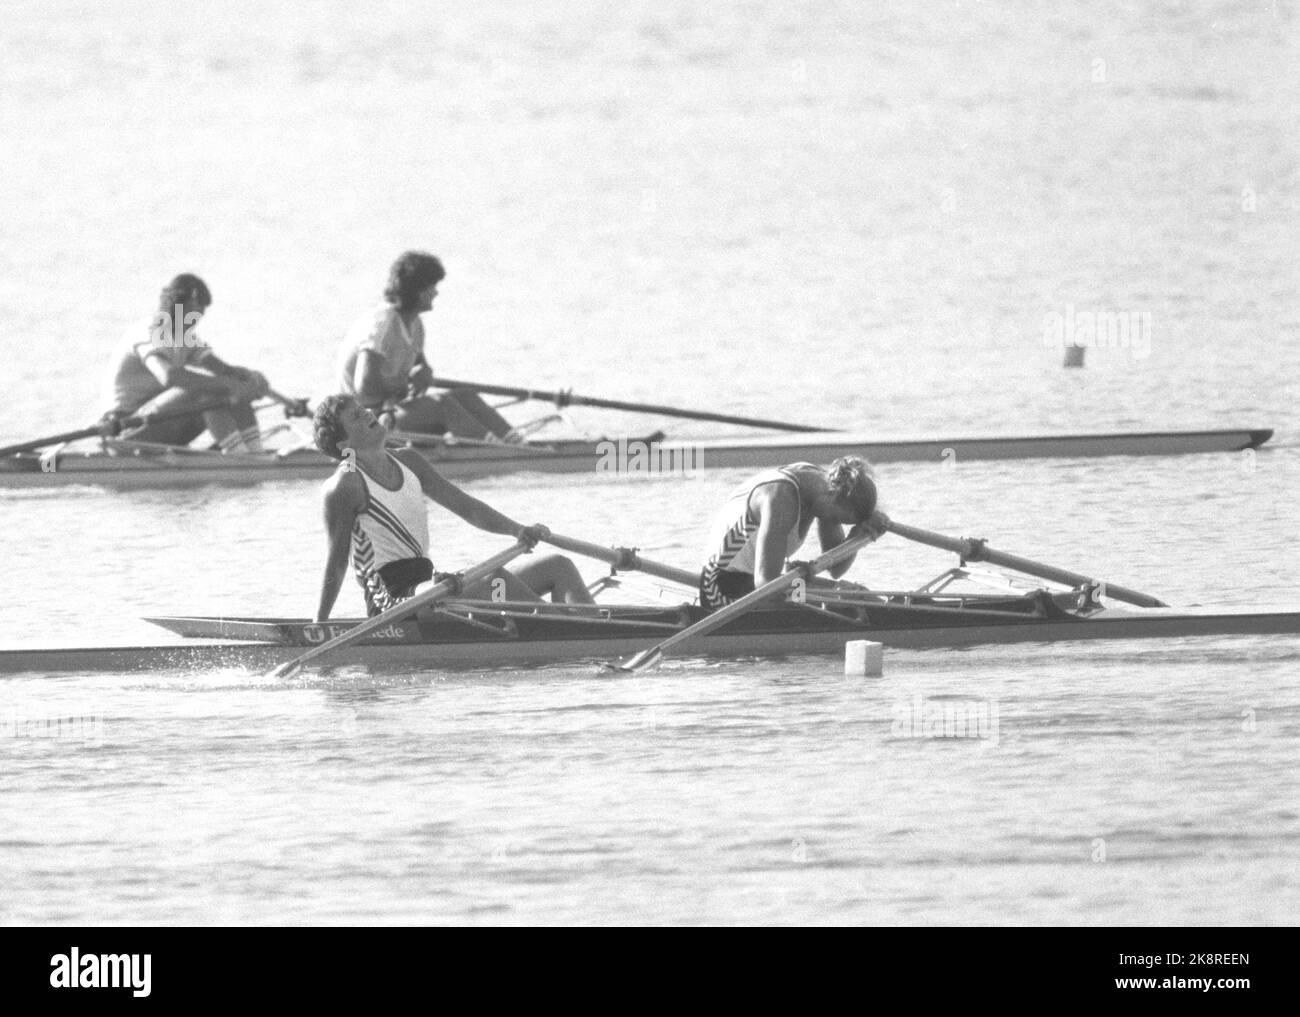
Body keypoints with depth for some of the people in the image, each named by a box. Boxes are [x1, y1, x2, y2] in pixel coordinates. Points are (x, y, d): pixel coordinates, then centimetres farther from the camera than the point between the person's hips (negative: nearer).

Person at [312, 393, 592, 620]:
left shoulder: (407, 462, 14)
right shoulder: (346, 485, -9)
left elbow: (466, 507, 13)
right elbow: (337, 561, -7)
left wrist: (518, 530, -2)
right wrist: (319, 626, -10)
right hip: (391, 601, -9)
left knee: (558, 567, 0)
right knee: (495, 579, -31)